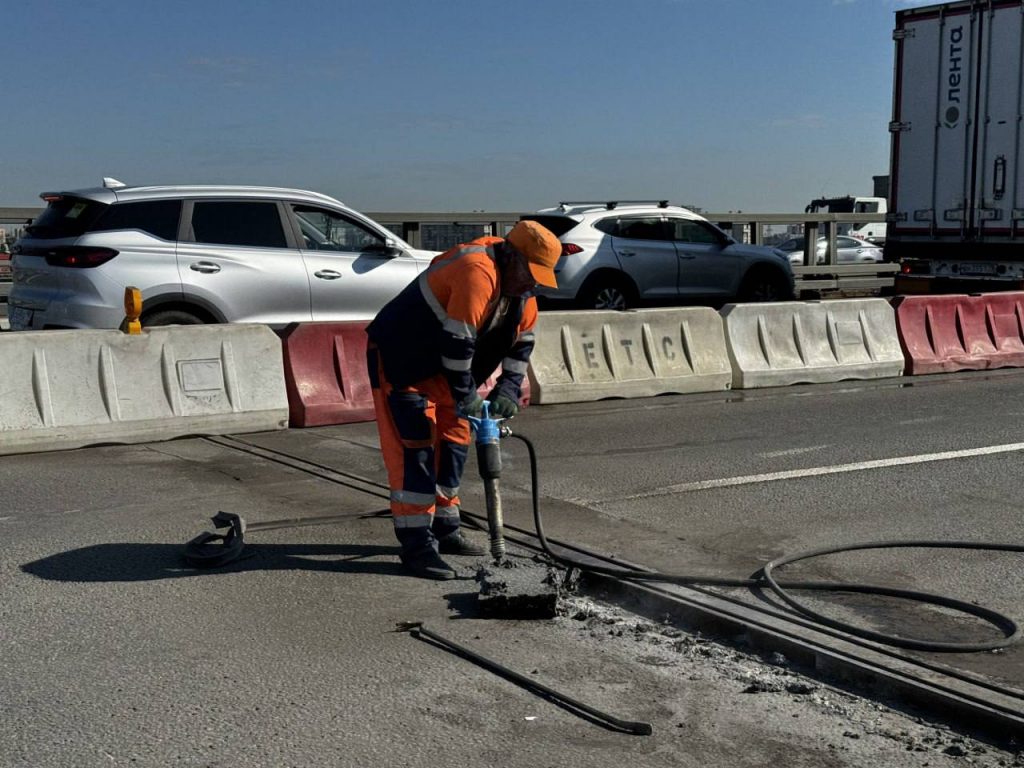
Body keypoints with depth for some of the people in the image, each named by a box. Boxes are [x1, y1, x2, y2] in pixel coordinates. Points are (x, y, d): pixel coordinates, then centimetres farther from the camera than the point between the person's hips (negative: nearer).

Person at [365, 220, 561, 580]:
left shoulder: (520, 284, 0)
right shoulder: (477, 272, -30)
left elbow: (522, 341, 6)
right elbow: (458, 342, -32)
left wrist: (508, 388, -5)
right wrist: (465, 396, -25)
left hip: (439, 366, 10)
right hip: (399, 358, -10)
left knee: (453, 441, 11)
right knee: (413, 448, -11)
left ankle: (444, 528, 22)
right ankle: (416, 544, -10)